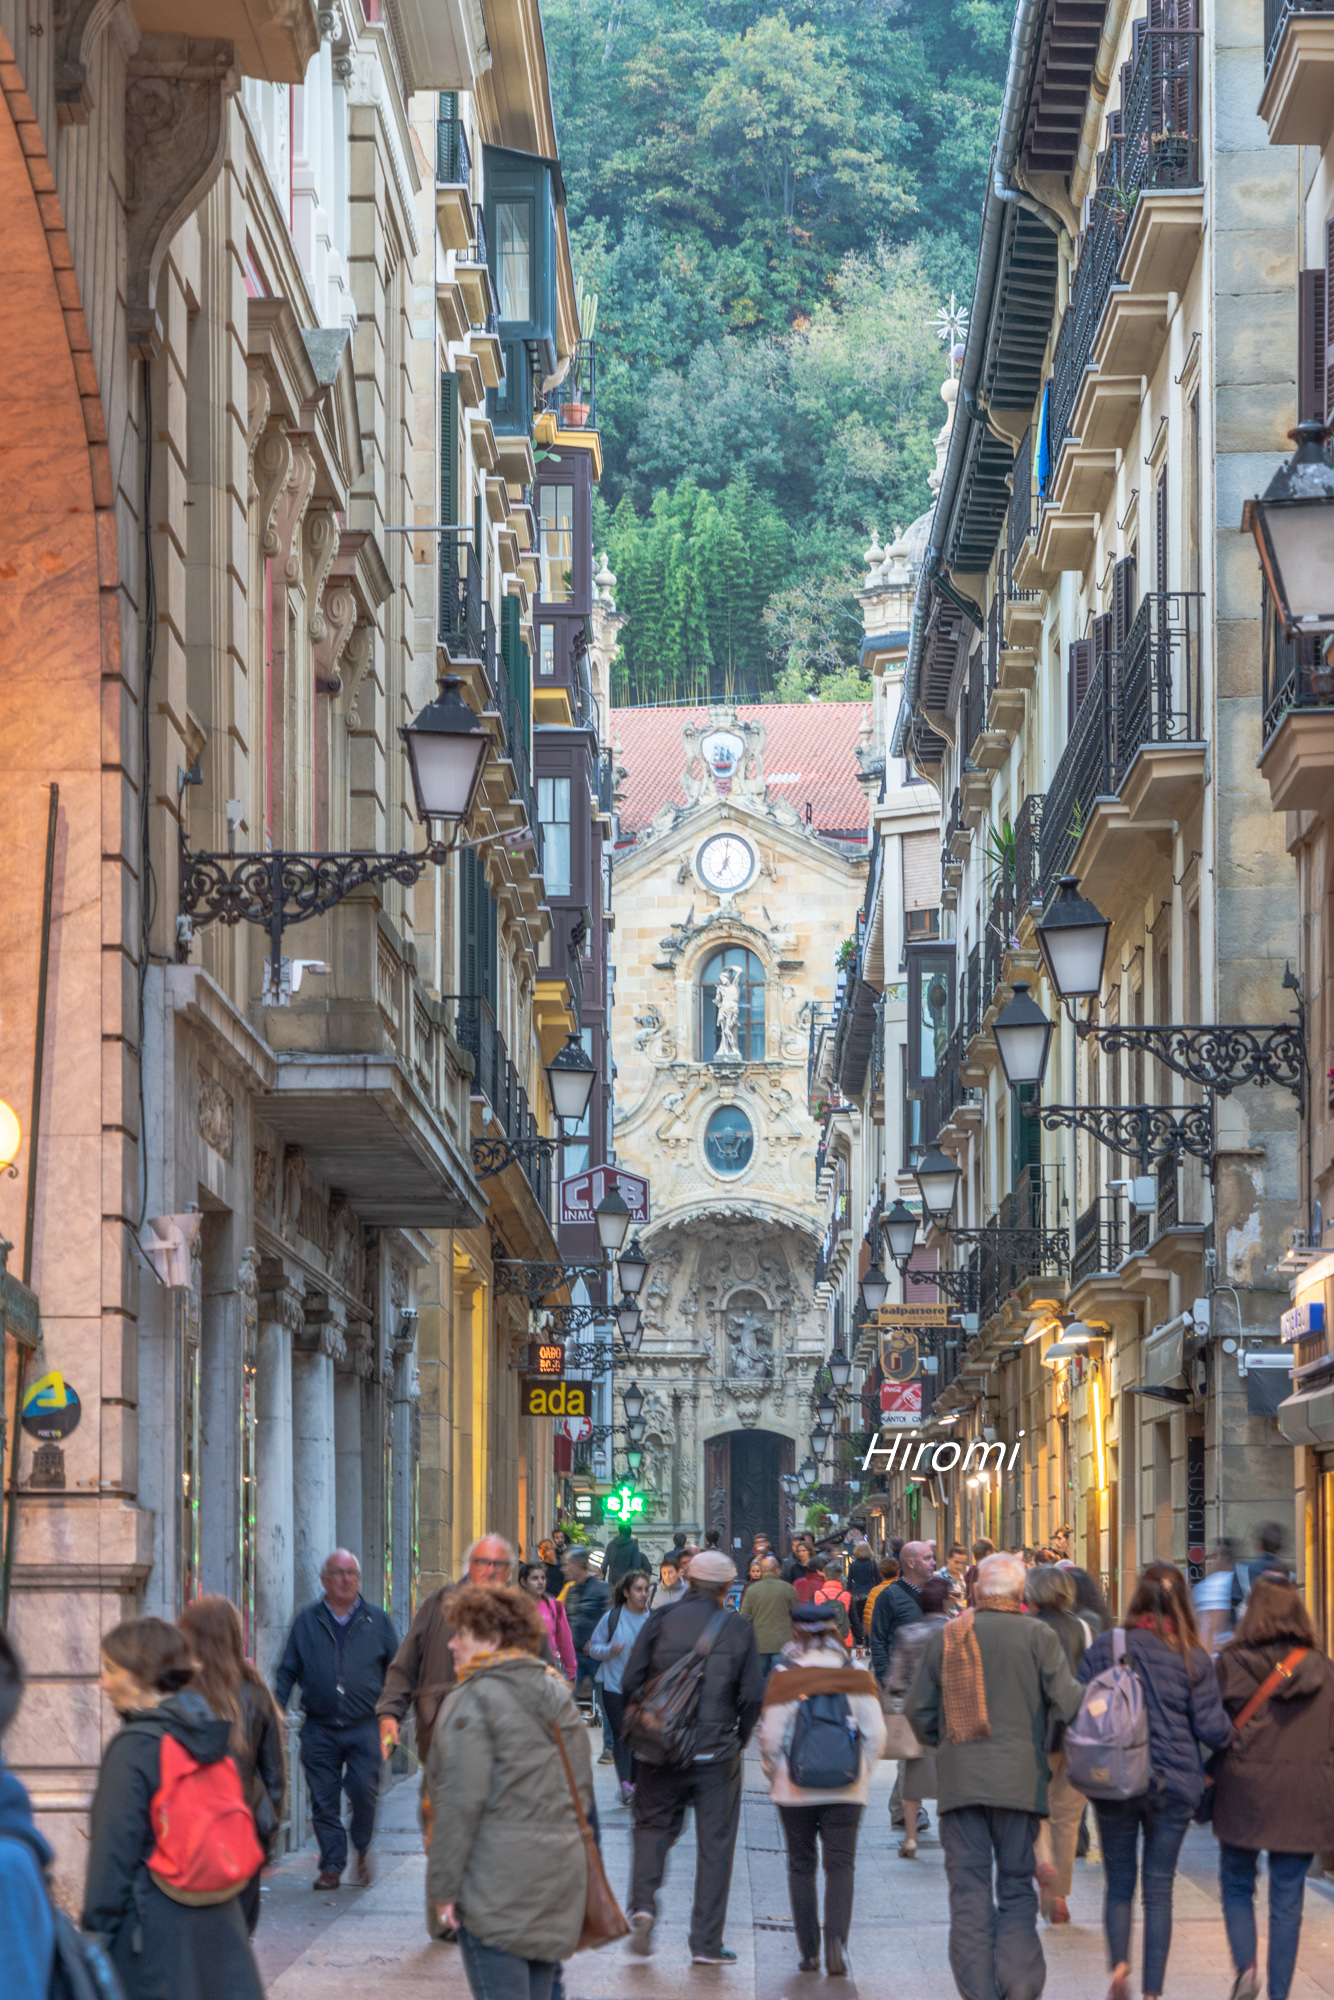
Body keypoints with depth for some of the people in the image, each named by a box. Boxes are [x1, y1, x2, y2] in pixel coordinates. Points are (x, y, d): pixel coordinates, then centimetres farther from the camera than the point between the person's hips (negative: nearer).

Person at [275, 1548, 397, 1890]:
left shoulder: (378, 1621, 9)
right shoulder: (307, 1622, 9)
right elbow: (287, 1672, 12)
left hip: (364, 1728, -1)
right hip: (319, 1729, 1)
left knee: (363, 1791, -12)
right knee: (323, 1799, 0)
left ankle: (362, 1851, 12)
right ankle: (331, 1865, 10)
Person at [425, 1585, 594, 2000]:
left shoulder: (474, 1699, -10)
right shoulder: (558, 1694, 15)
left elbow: (461, 1802, -14)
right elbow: (583, 1790, 18)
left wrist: (444, 1887, -10)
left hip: (497, 1881, -8)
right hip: (559, 1878, 8)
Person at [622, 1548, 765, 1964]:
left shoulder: (662, 1620, -1)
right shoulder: (738, 1629, -1)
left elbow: (630, 1683, -2)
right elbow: (752, 1695, -4)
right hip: (717, 1754, -1)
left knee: (654, 1825, 18)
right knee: (715, 1842, 7)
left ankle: (643, 1902, -6)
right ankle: (706, 1941, 7)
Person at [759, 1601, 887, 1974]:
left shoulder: (784, 1678, -7)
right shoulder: (857, 1678, -1)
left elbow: (771, 1736, -7)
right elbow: (875, 1733, -2)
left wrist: (773, 1774, 10)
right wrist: (862, 1772, 12)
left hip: (795, 1789, -1)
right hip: (845, 1789, 1)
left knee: (801, 1866, 11)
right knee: (840, 1866, 1)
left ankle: (809, 1952, 12)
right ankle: (836, 1938, -21)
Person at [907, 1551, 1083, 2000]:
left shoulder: (944, 1637, 7)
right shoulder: (1037, 1636, -2)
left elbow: (917, 1710, 10)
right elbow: (1068, 1701, -9)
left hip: (959, 1778, 1)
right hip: (1019, 1778, -1)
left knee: (968, 1890, 4)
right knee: (1017, 1888, 6)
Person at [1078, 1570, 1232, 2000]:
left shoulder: (1104, 1648, -4)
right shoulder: (1191, 1658, -6)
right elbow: (1212, 1728, -4)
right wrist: (1233, 1733, 16)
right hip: (1174, 1784, 0)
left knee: (1119, 1883, 14)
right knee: (1159, 1888, 7)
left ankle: (1119, 1965, -7)